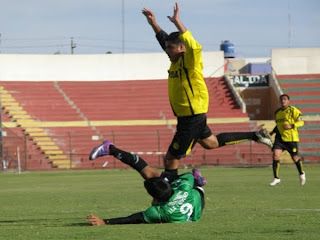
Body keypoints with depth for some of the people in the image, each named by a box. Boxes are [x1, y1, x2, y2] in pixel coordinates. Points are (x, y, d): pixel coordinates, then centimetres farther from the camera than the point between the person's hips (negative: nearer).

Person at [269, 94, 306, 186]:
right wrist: (273, 132, 15)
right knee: (275, 155, -12)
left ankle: (302, 174, 33)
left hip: (291, 138, -5)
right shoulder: (277, 113, 12)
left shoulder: (293, 110, -6)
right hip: (280, 137, 5)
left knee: (295, 157, 5)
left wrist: (291, 126, -22)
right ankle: (276, 178, -7)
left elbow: (301, 122, -9)